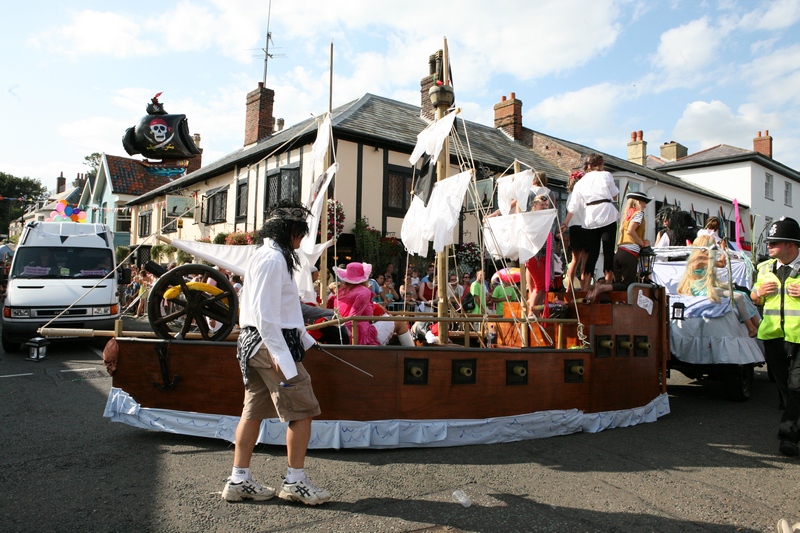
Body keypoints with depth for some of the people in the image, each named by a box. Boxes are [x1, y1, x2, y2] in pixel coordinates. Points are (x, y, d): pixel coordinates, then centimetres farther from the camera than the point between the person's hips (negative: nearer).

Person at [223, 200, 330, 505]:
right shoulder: (274, 259, -16)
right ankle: (295, 482, 8)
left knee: (253, 411, 13)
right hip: (270, 343, -10)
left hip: (253, 342, 10)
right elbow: (265, 314, -21)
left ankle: (239, 481, 20)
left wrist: (303, 337, 22)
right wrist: (280, 356, -22)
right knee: (302, 411, -2)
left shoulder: (265, 255, 16)